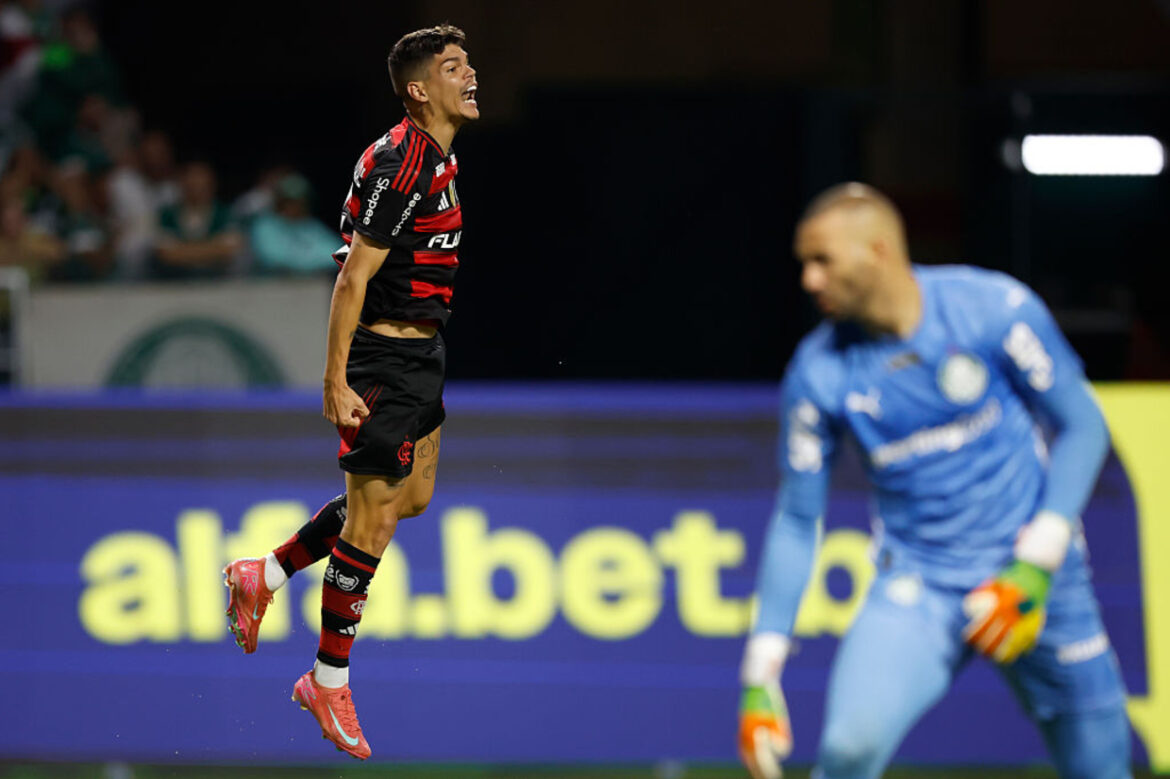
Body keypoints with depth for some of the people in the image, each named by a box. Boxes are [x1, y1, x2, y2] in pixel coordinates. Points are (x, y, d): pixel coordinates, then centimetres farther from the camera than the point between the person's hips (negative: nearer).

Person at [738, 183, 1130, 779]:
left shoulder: (995, 309, -11)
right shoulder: (818, 374, -6)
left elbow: (1081, 426, -4)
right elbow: (796, 522, 1)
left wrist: (1037, 564, -14)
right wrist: (760, 678, -4)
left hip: (1034, 575, 0)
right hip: (915, 589, 0)